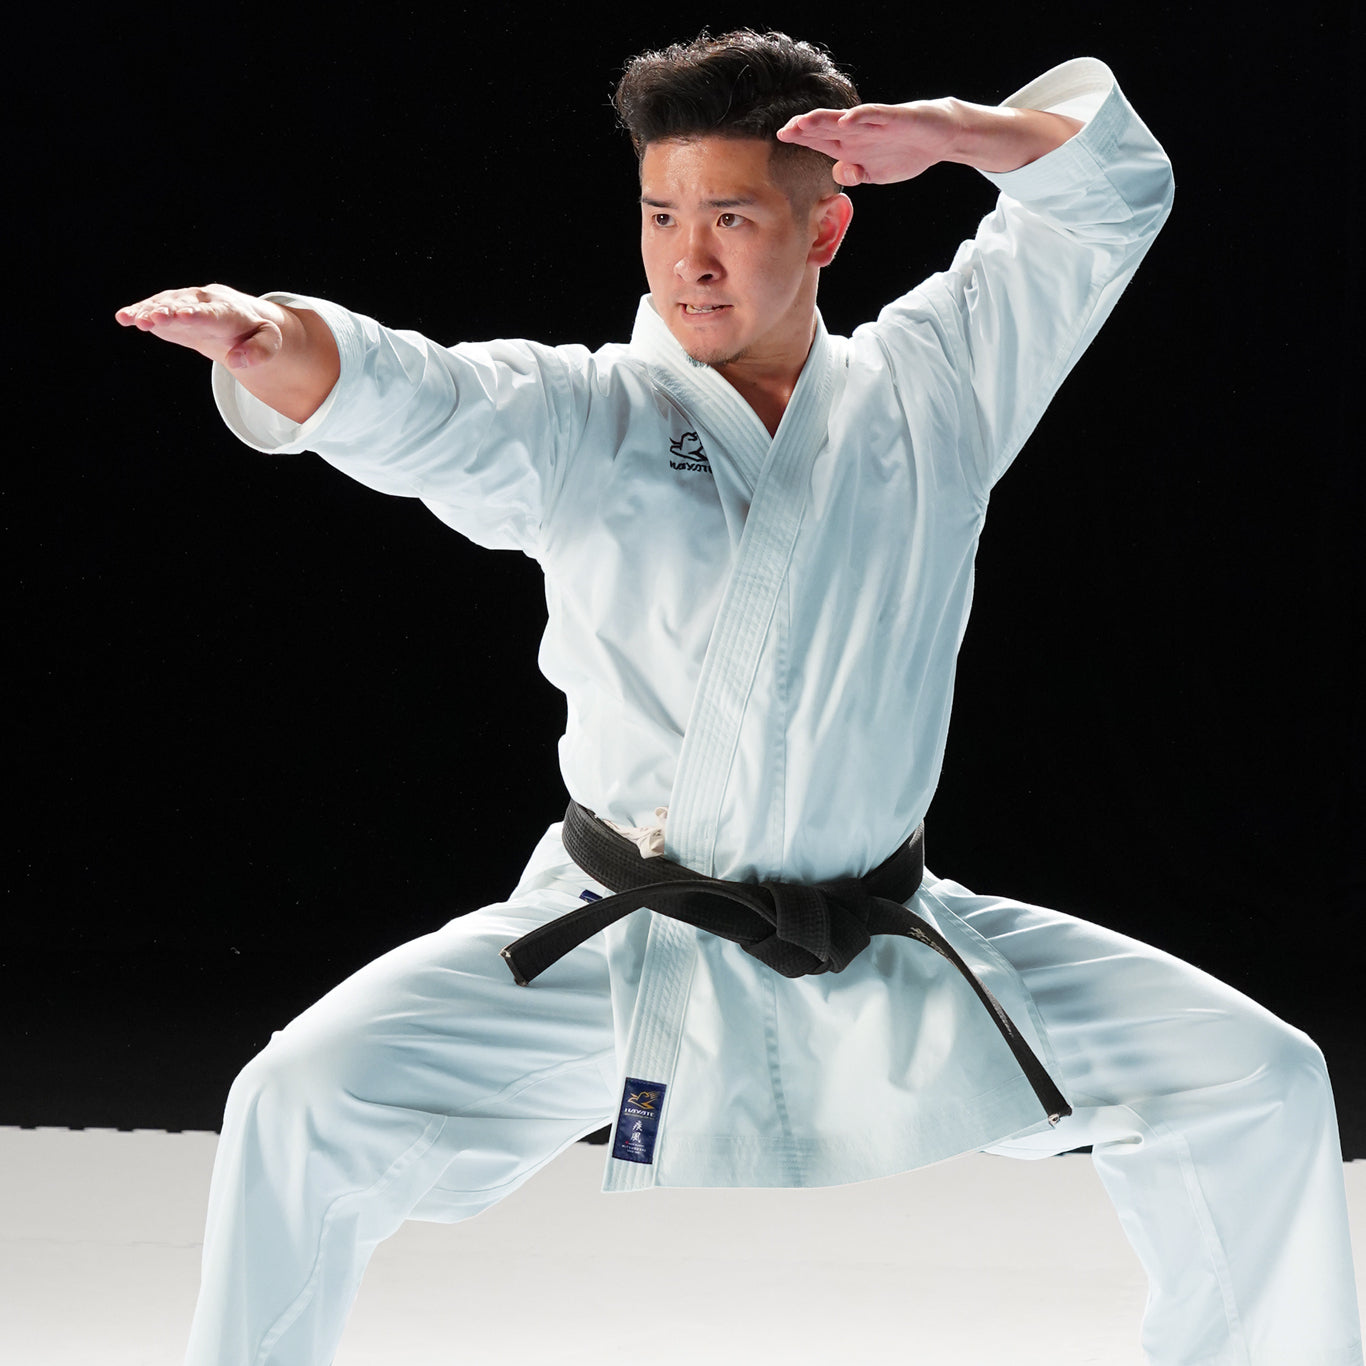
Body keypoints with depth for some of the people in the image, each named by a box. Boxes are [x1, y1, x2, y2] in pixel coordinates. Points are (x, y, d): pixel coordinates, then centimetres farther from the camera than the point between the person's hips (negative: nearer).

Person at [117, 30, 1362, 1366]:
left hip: (885, 970, 3)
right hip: (613, 957, -2)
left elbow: (1108, 179, 12)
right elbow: (404, 401, -23)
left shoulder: (932, 388, 5)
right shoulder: (577, 420, -3)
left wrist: (948, 134, -8)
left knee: (1251, 1083, 0)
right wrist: (269, 342, -45)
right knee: (310, 1106, -19)